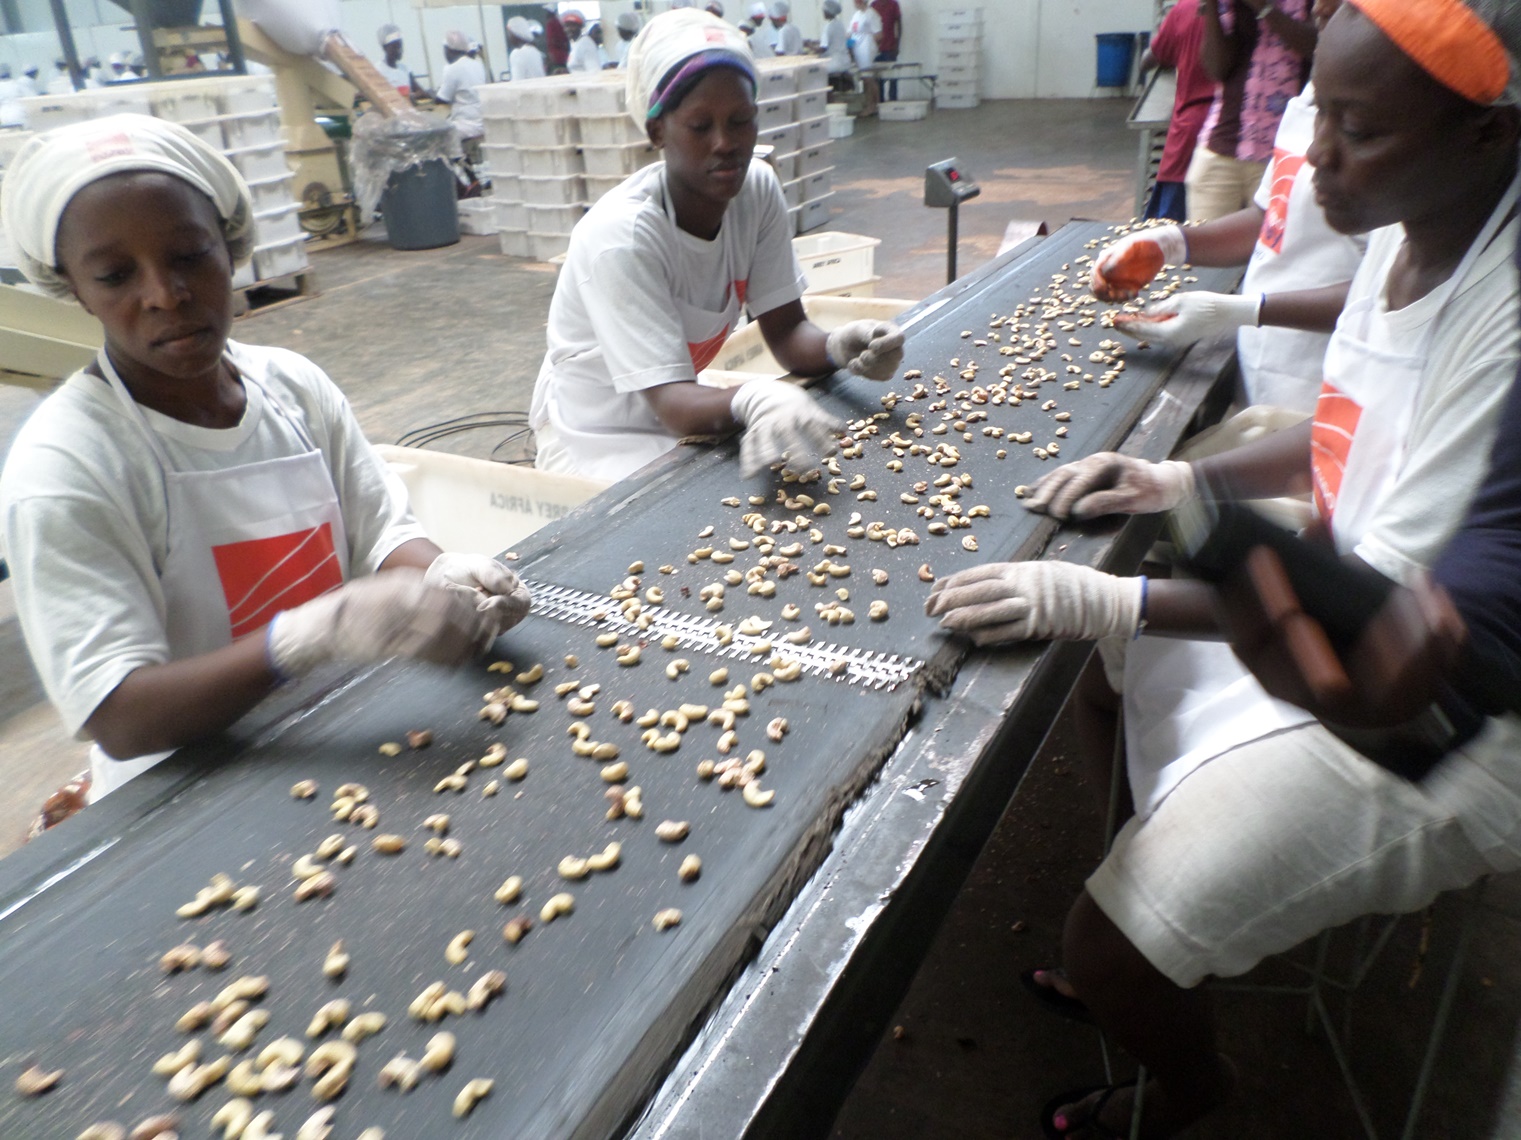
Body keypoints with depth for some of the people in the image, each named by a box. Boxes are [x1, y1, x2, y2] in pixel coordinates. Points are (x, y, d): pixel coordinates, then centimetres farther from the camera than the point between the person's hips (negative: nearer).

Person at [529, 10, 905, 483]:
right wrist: (753, 399, -55)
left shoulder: (758, 189, -10)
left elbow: (786, 332, -8)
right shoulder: (619, 235, -27)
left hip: (684, 413, 6)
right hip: (599, 443, -6)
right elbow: (670, 402, -33)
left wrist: (837, 347, -31)